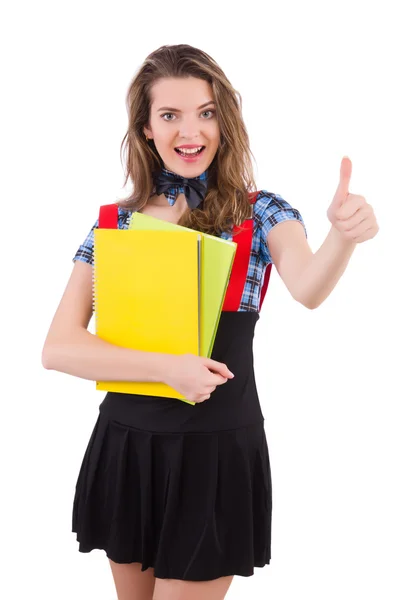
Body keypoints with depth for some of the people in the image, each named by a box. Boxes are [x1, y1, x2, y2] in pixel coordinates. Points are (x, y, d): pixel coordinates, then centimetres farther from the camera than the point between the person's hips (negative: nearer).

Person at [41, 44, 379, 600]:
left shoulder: (260, 213, -5)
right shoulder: (114, 223, 1)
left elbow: (308, 289, -26)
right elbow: (58, 348, -6)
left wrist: (343, 236, -48)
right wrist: (167, 367, -19)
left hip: (215, 449, -3)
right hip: (124, 444, 4)